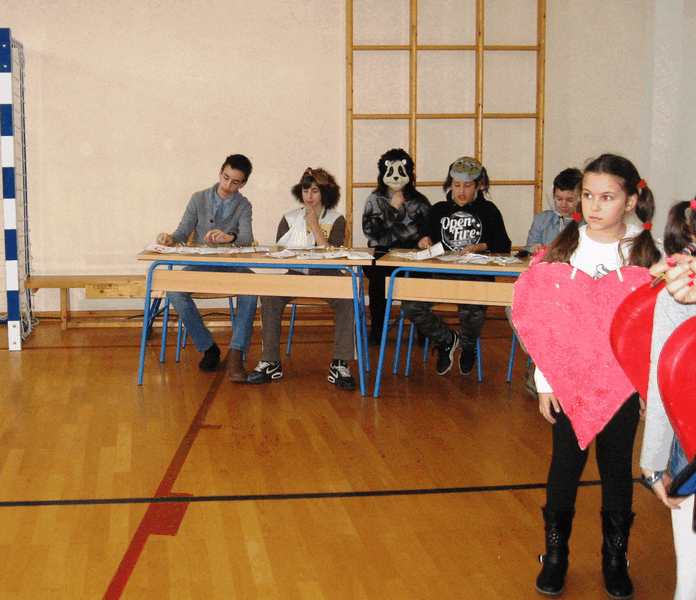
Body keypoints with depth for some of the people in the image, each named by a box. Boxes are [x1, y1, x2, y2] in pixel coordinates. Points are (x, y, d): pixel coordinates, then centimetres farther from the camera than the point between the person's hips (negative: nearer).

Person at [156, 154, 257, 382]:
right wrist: (171, 238, -20)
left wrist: (229, 237, -36)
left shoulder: (243, 206, 5)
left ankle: (235, 357, -36)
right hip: (200, 263, 1)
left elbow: (247, 238, -13)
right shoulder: (199, 199, 9)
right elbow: (183, 233, 5)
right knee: (174, 290, -31)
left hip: (230, 265, -1)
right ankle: (208, 348, -15)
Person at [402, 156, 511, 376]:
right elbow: (429, 241, 28)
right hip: (441, 273, 3)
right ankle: (446, 340, 5)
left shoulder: (488, 211, 13)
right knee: (410, 305, -25)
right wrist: (425, 241, 4)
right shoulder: (439, 210, 21)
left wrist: (482, 247, -11)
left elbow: (504, 246, 8)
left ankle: (468, 346, 6)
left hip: (476, 276, -3)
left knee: (472, 313, -35)